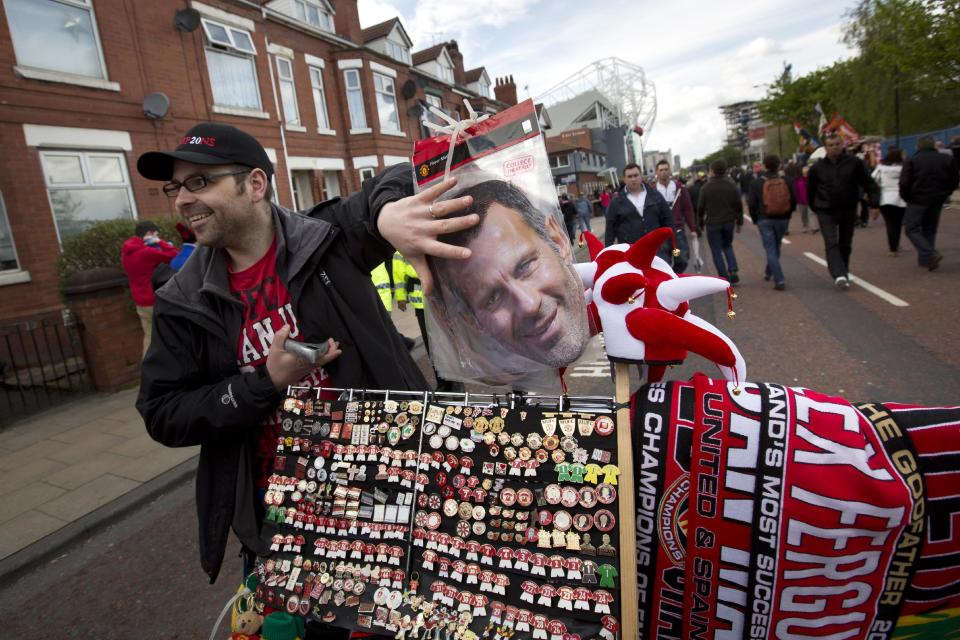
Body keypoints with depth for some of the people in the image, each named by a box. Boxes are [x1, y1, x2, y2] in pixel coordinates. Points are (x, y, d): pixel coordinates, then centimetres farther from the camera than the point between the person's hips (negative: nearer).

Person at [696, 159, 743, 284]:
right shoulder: (732, 185, 0)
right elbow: (739, 205, 3)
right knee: (727, 246, 22)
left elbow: (700, 207, -6)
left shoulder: (706, 187, -9)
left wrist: (701, 223, 7)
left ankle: (725, 279, 3)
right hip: (729, 222, 3)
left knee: (716, 250, 5)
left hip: (712, 223, -3)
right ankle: (733, 271, 3)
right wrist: (739, 222, 12)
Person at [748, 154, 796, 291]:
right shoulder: (785, 181, -1)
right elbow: (793, 200, 0)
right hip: (783, 219, 3)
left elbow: (751, 204, -7)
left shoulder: (757, 183, -7)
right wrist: (787, 214, 15)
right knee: (776, 247, 21)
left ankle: (779, 281, -10)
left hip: (765, 220, -3)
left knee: (771, 250, -2)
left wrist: (755, 219, 7)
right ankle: (768, 272, 37)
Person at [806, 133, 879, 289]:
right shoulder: (817, 167, -3)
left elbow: (868, 183, 1)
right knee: (831, 244, -16)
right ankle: (839, 275, -24)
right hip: (826, 212, -2)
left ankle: (844, 270, 30)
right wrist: (814, 207, 13)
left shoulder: (854, 162, -3)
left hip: (849, 210, 2)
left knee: (845, 244, 13)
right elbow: (811, 189, 9)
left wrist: (874, 202, -6)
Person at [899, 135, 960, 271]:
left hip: (918, 200, -5)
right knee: (930, 229, 16)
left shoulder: (911, 161, -8)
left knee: (912, 229, 0)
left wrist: (906, 197, 1)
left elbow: (904, 182, -14)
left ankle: (930, 255, -18)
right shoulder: (947, 159, 6)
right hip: (937, 200, 5)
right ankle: (924, 259, 18)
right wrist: (944, 194, 19)